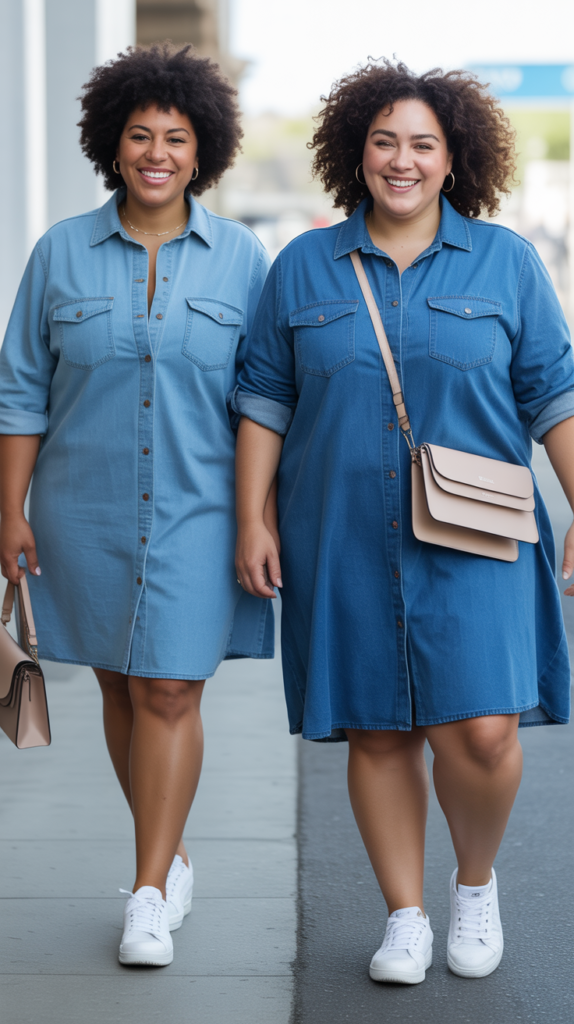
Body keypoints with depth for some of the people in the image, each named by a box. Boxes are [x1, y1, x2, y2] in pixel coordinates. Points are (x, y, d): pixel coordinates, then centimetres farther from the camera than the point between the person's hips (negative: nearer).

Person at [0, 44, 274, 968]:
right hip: (85, 511, 2)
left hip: (196, 510, -2)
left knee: (169, 690, -6)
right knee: (121, 687, 10)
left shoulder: (241, 258, 1)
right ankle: (172, 857, 28)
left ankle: (147, 896, -1)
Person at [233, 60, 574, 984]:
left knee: (480, 729, -12)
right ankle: (406, 917, 18)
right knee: (377, 732, 4)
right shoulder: (304, 268, 7)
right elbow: (264, 399, 8)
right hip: (345, 543, 1)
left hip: (474, 542, -1)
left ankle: (477, 881, 16)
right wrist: (251, 519, 2)